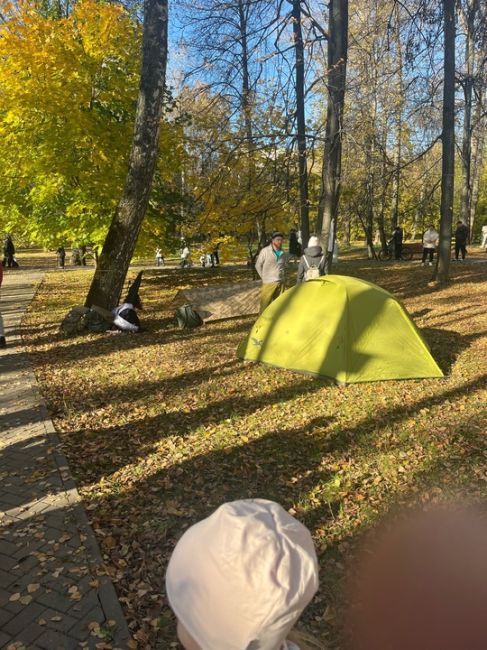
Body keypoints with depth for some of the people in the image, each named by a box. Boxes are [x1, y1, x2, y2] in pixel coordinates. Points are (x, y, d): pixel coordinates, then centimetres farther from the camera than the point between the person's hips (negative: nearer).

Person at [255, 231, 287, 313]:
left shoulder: (282, 253, 9)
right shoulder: (265, 251, -8)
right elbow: (258, 265, -2)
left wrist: (282, 275, 12)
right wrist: (264, 277, -2)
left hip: (281, 283, 6)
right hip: (268, 283, -5)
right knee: (265, 304, -5)